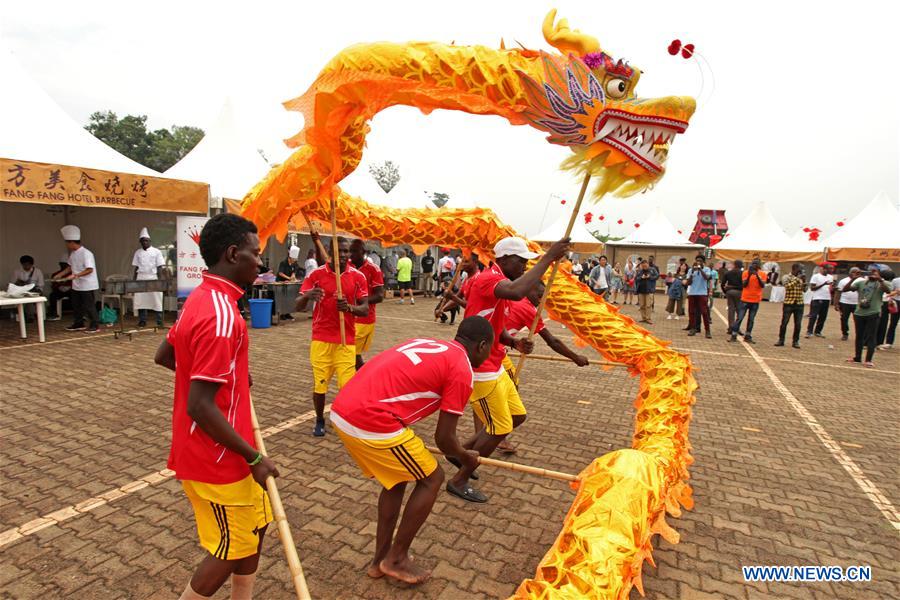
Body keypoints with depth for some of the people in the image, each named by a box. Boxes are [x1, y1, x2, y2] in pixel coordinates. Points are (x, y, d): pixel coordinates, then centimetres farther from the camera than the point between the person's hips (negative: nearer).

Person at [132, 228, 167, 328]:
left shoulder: (156, 252, 1)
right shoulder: (137, 252, 10)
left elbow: (160, 268, -2)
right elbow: (136, 268, 12)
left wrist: (161, 281, -10)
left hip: (153, 279, -3)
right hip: (141, 280, 3)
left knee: (157, 301, -3)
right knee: (140, 300, 2)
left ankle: (159, 322, 1)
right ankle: (142, 321, 10)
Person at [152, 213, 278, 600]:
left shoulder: (201, 299, 5)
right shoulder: (221, 315, -27)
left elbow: (163, 356, 17)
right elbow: (200, 407, -28)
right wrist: (254, 457, -19)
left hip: (210, 451, 10)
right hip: (217, 457, -10)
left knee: (255, 525, 22)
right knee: (231, 550, 11)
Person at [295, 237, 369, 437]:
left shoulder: (358, 276, -1)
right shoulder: (316, 274, -3)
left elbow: (365, 309, -2)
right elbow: (299, 306, -5)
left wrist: (349, 307, -24)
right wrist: (307, 296, -28)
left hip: (347, 339, 0)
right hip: (321, 338, 0)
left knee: (348, 384, -2)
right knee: (319, 383, 7)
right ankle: (320, 420, 29)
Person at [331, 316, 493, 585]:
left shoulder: (424, 343, 20)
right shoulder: (462, 370, -2)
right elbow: (443, 437, -1)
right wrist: (465, 457, 21)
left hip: (342, 412, 8)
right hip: (371, 423, -8)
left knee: (397, 477, 26)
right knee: (431, 479, 13)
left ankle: (380, 558, 36)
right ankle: (395, 559, 26)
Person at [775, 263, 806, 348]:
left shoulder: (801, 278, 10)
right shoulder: (786, 277, -3)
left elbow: (804, 290, 14)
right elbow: (788, 286, -20)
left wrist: (804, 284, -6)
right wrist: (797, 278, -21)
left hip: (799, 304, 4)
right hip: (788, 303, -4)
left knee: (798, 324, 3)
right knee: (784, 323, 0)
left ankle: (795, 341, 13)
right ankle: (781, 340, 11)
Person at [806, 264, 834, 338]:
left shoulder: (830, 277, 14)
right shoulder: (815, 276, -3)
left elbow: (831, 288, 17)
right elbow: (812, 288, -9)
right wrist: (823, 284, -18)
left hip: (827, 299, 6)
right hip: (817, 299, -6)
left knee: (823, 317, 6)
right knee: (813, 316, -6)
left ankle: (817, 332, 14)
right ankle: (809, 332, -4)